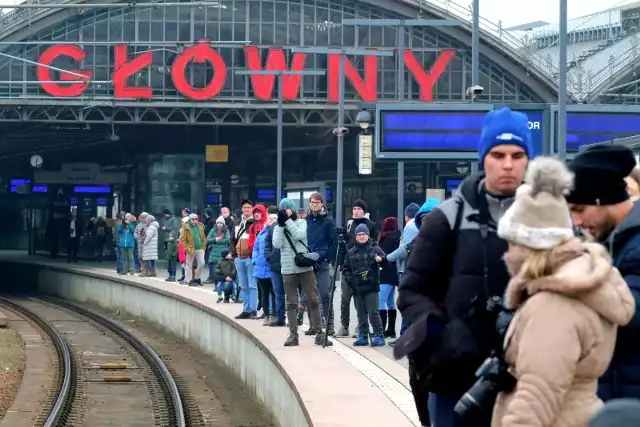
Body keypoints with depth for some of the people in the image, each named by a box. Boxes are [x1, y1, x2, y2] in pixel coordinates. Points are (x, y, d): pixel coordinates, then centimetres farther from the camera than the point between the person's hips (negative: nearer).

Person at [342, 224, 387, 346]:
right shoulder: (351, 252, 12)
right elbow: (346, 268, 16)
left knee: (373, 312, -8)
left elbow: (383, 256, -13)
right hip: (357, 288, 4)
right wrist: (349, 279, 0)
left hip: (371, 287, -4)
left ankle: (379, 335, -4)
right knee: (361, 314, 10)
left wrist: (380, 259, -36)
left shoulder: (374, 248, 1)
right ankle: (363, 336, 17)